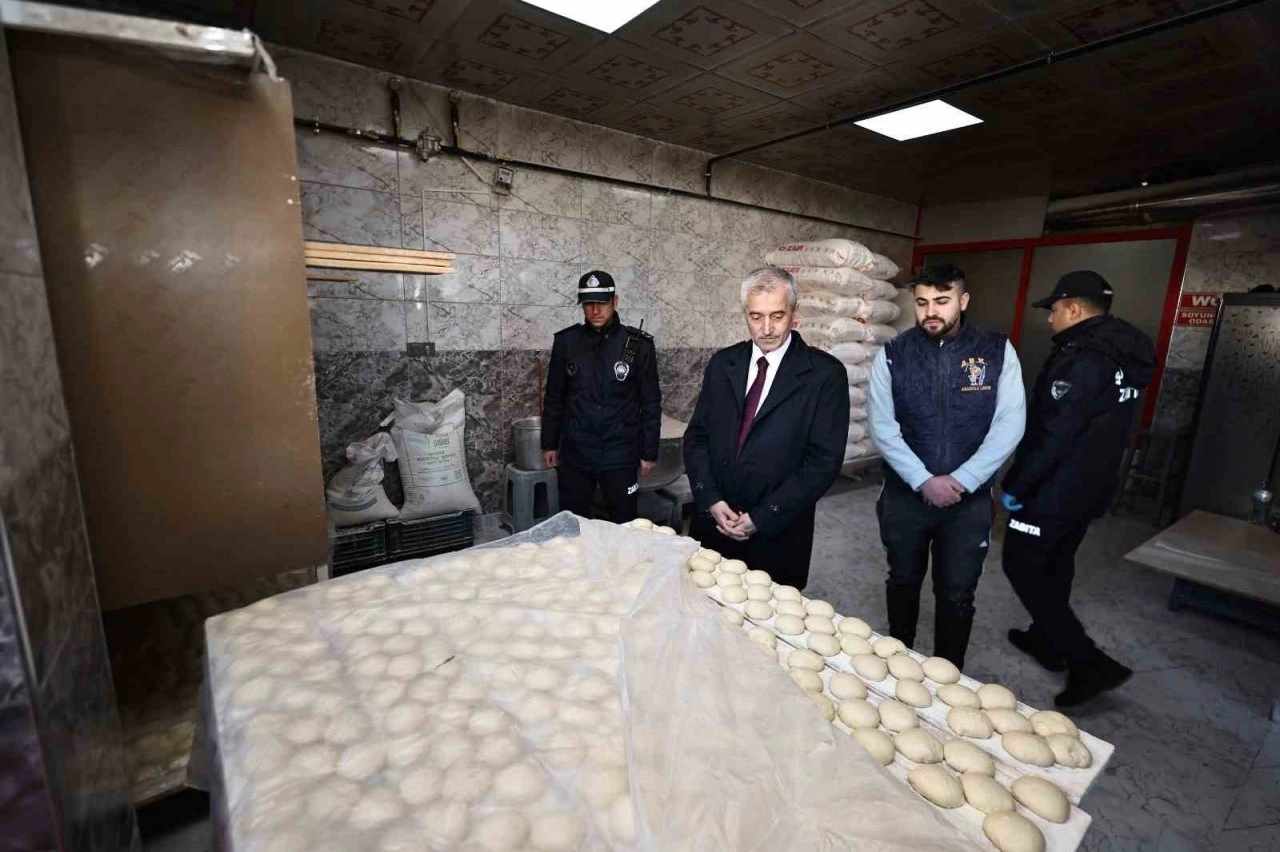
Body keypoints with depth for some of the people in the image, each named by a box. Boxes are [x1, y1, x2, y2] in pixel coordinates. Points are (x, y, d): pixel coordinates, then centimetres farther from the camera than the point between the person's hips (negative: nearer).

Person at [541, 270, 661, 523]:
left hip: (621, 456, -1)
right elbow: (554, 398, 7)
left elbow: (650, 404, -1)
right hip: (574, 455, 2)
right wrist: (549, 443, 7)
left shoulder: (639, 345, -6)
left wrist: (649, 452, -1)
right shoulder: (565, 341, 0)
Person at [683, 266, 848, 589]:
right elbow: (696, 436, 5)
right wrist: (711, 501, -8)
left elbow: (824, 460, -11)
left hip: (777, 537, -3)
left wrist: (762, 518, -14)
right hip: (713, 525, 3)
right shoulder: (722, 363, 4)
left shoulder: (825, 374, -8)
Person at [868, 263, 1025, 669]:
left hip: (970, 498, 0)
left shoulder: (997, 350, -3)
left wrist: (961, 480, -15)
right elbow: (882, 426, -9)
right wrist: (923, 481, -16)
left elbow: (1009, 424, -7)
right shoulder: (893, 354, -4)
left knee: (957, 595, 9)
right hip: (905, 495, 1)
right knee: (903, 582, 17)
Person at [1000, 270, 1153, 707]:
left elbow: (1052, 435, -26)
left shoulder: (1082, 359, -23)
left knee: (1022, 567, 1)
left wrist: (1014, 486, -18)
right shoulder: (1125, 357, 9)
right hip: (1091, 489, 10)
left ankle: (1088, 661, 1)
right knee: (1056, 564, 21)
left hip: (1054, 491, -10)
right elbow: (1100, 431, 15)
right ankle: (1046, 640, 35)